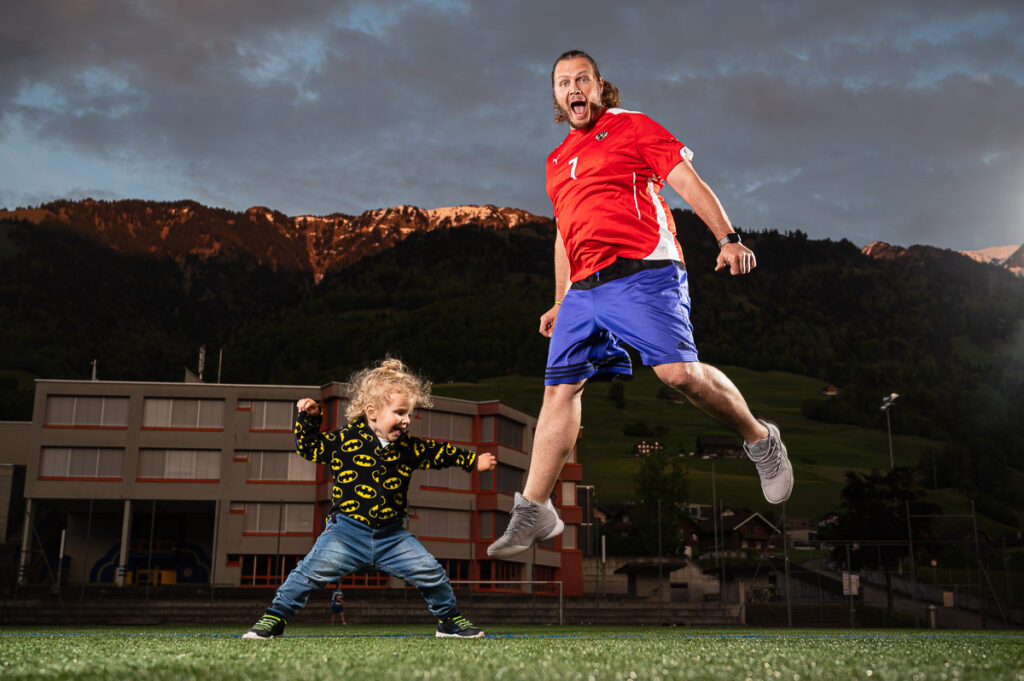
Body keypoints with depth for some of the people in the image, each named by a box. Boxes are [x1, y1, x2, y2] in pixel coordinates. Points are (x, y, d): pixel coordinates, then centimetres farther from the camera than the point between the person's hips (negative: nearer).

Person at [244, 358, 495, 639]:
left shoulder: (409, 448, 7)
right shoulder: (345, 441, -4)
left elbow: (439, 453, 22)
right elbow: (309, 447, 8)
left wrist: (473, 460, 25)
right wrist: (308, 418, -4)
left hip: (392, 536, 4)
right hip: (347, 529, -3)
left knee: (431, 572, 0)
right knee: (314, 570, -18)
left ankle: (449, 619, 23)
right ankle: (274, 618, 1)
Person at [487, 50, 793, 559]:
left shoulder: (630, 125, 9)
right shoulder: (557, 160, 26)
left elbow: (687, 181, 1)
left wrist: (727, 237, -14)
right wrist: (560, 303, 29)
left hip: (643, 270, -6)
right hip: (584, 288, 6)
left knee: (678, 372, -22)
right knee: (560, 388, -1)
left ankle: (761, 441, 4)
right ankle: (534, 512, 4)